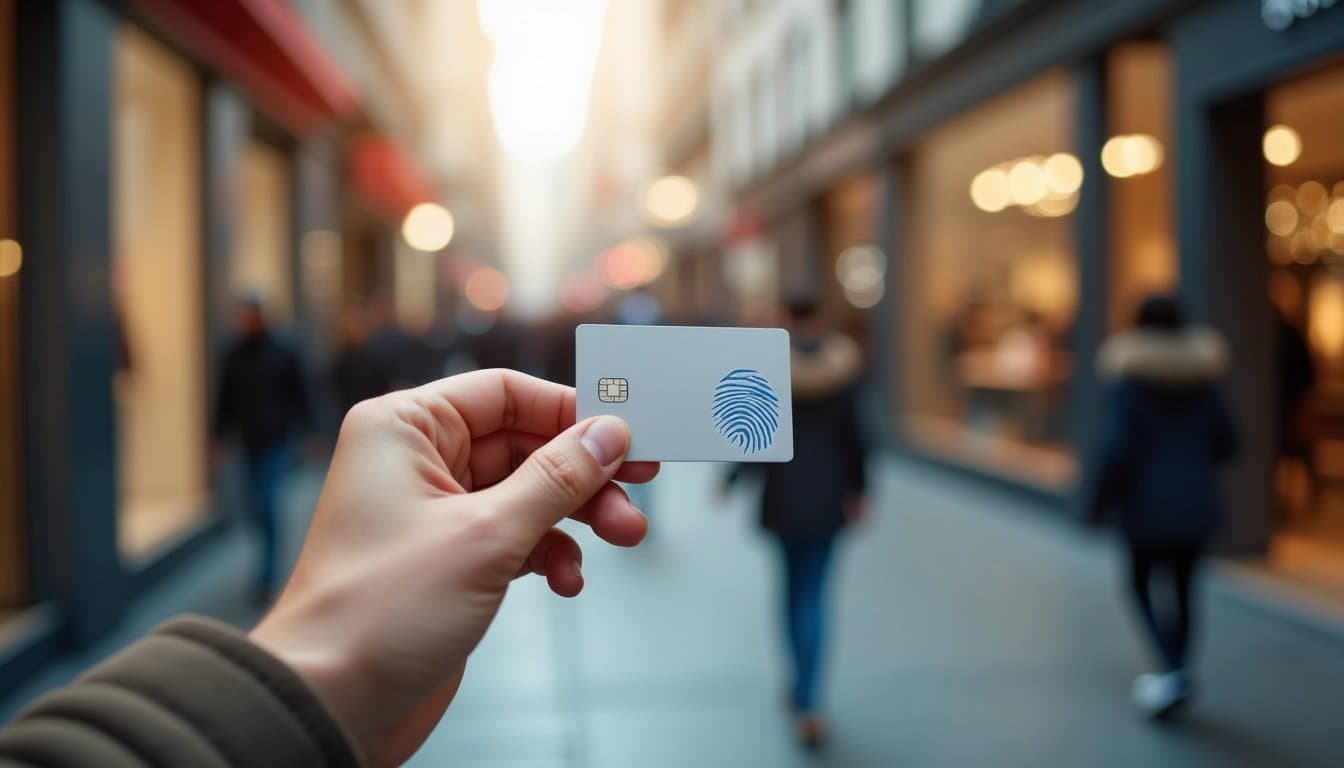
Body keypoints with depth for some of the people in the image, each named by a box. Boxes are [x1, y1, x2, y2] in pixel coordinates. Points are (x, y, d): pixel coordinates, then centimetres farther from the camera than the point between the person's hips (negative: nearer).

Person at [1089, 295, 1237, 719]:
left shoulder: (1130, 382, -12)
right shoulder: (1203, 380, 2)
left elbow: (1117, 449, -18)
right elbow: (1226, 443, 6)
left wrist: (1102, 502, -7)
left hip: (1149, 504, -4)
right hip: (1197, 503, 4)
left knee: (1142, 584, 11)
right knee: (1183, 587, 13)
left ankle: (1173, 670, -5)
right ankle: (1176, 677, 21)